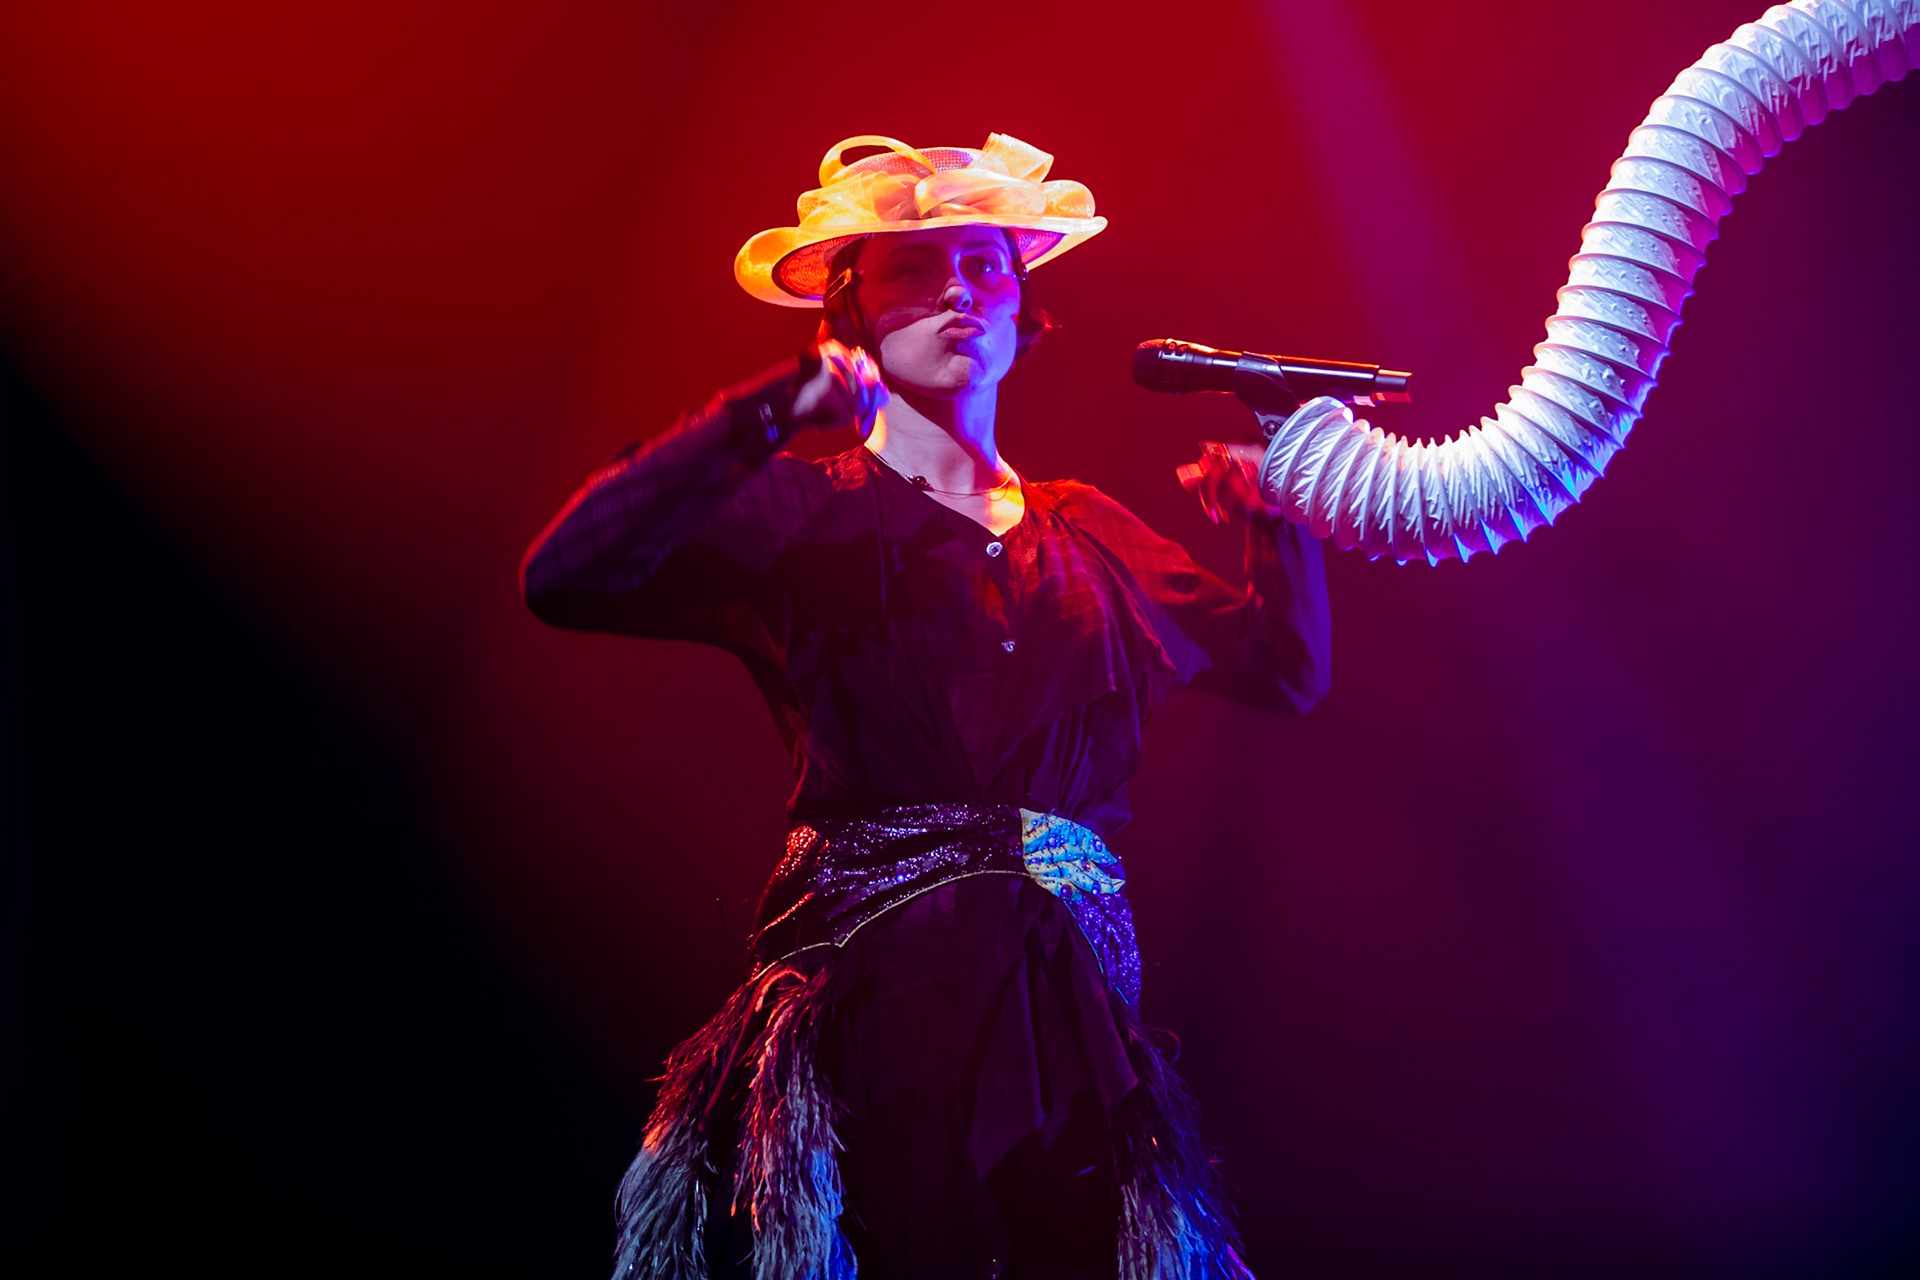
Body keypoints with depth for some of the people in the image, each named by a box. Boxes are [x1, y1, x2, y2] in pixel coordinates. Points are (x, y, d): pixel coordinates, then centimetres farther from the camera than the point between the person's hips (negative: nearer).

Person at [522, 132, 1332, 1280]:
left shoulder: (1087, 533, 18)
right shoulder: (800, 515, 3)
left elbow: (1287, 667, 21)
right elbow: (565, 577, -13)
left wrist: (1273, 498, 8)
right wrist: (771, 416, -17)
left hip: (1078, 1010, 4)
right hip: (879, 1001, -4)